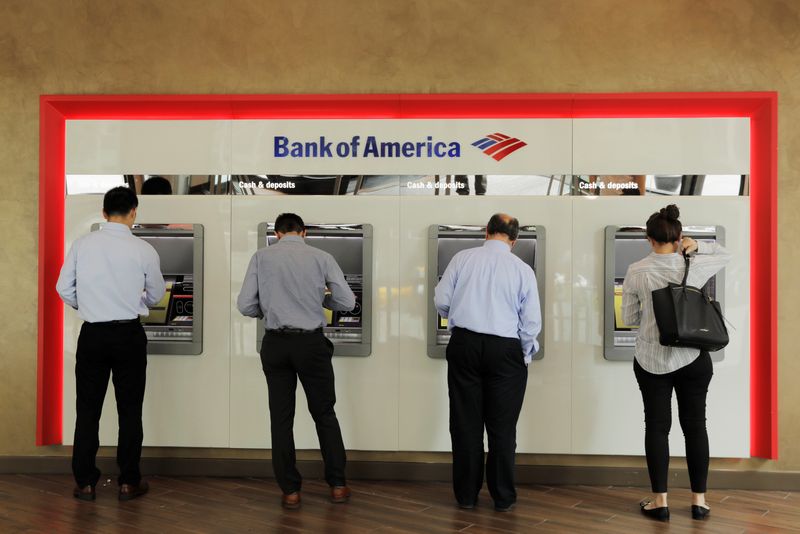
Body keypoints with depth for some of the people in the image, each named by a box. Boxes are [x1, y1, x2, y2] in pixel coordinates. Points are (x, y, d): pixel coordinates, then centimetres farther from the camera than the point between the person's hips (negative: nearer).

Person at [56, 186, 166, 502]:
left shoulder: (83, 245, -3)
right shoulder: (143, 250, -7)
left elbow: (63, 289, 3)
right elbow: (155, 296, 6)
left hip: (92, 335, 2)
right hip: (128, 335, -2)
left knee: (87, 410, 11)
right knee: (129, 410, 9)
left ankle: (85, 483, 18)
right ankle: (129, 483, 16)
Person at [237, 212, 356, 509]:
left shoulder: (261, 257, 1)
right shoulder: (321, 257, -1)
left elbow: (245, 306, -3)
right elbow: (347, 302, -3)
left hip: (275, 343, 1)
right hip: (311, 343, 0)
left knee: (281, 417, 10)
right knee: (324, 413, 14)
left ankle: (290, 491, 16)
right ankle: (337, 485, 20)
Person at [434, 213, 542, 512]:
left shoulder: (462, 258, 0)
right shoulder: (523, 269, -2)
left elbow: (441, 301, 2)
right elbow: (532, 322, -1)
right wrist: (526, 355, 14)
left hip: (464, 344, 1)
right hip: (505, 350, -1)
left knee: (465, 422, 10)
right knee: (502, 426, 10)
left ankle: (466, 495, 21)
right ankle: (503, 498, 20)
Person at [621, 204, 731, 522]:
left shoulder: (636, 272, -8)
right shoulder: (694, 267, -6)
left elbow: (629, 318, 0)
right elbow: (725, 255, 16)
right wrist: (697, 247, 2)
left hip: (652, 360, -1)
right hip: (693, 359, 1)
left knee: (657, 427, 8)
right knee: (695, 426, 12)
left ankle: (660, 501, 13)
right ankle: (699, 500, 20)